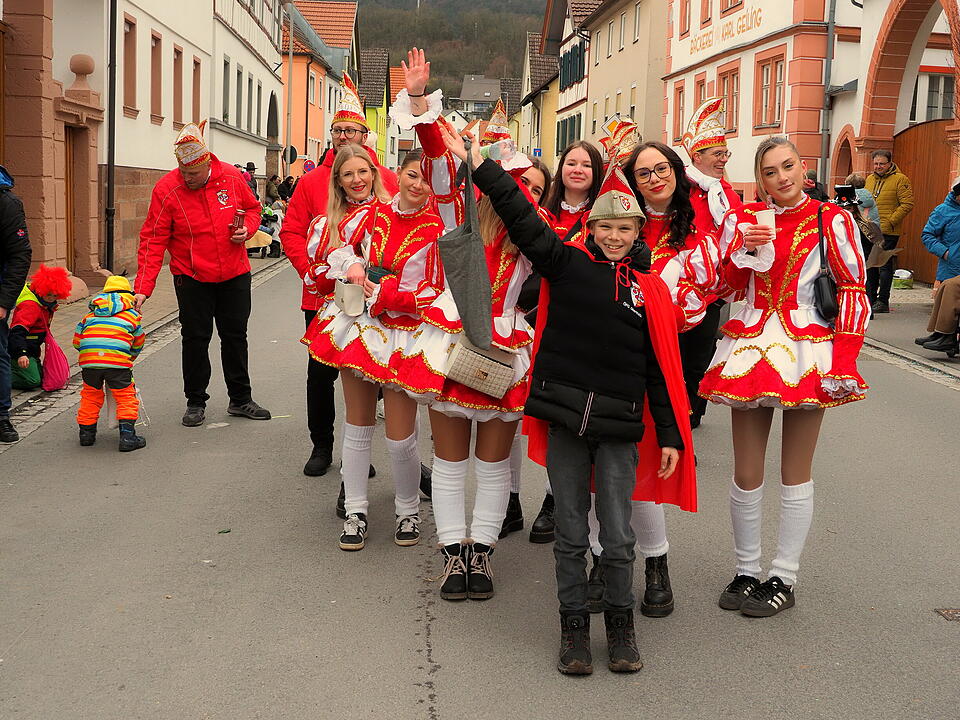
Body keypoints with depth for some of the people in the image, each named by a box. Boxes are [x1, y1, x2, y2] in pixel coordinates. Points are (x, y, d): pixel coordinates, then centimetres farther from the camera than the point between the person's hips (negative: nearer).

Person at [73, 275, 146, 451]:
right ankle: (127, 436, -1)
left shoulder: (90, 315, 23)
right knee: (126, 397, 6)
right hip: (118, 361, -3)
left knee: (90, 396, 20)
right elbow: (138, 344, 27)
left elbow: (77, 341, 24)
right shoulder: (132, 315, 18)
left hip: (88, 359, 3)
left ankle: (86, 433, 26)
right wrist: (129, 359, 44)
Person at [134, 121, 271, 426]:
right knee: (196, 339, 3)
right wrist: (143, 287, -22)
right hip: (192, 278, -2)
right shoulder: (167, 189, -15)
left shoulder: (231, 177, -8)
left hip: (235, 275, 2)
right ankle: (195, 402, 18)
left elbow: (252, 207, 11)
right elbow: (153, 241, -15)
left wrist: (247, 228, -12)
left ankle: (240, 399, 25)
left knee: (235, 335, 11)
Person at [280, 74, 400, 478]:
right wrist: (311, 269, -11)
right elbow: (291, 232, 2)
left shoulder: (386, 179, 1)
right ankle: (321, 445, 23)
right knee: (321, 372, 8)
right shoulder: (313, 181, 3)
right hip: (322, 297, 1)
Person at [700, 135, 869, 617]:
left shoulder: (831, 220, -2)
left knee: (795, 473, 7)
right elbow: (726, 286, 9)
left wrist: (844, 358, -10)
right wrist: (746, 250, -10)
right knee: (746, 474, 5)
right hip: (750, 346, 3)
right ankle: (746, 572, 21)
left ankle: (783, 578, 17)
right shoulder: (744, 218, 7)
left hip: (807, 351, -2)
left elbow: (854, 290, -2)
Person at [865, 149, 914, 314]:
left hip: (888, 232, -6)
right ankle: (870, 298, 19)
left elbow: (907, 204, -11)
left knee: (885, 265, -2)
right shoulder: (870, 179, 15)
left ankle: (883, 301, 2)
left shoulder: (900, 179, -5)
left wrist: (890, 222, -16)